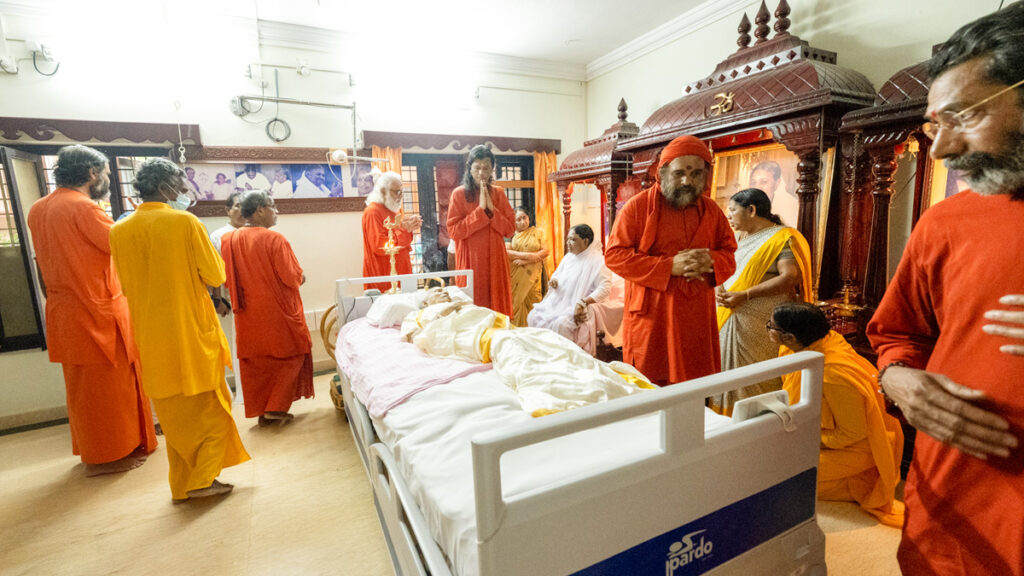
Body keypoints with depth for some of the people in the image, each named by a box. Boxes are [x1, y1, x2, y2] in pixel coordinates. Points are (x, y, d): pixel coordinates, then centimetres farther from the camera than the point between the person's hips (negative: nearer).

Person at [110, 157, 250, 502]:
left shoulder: (119, 231, 2)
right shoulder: (186, 222, -12)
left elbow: (126, 286, 11)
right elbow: (215, 276, -9)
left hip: (152, 338, 5)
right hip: (194, 332, -5)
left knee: (172, 410, 15)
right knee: (210, 406, 10)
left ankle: (181, 485, 24)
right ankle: (204, 479, 9)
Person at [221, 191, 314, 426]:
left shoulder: (229, 240, 1)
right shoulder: (274, 239, -18)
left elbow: (228, 280, 8)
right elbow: (293, 277, -16)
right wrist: (300, 277, 6)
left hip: (248, 314, 6)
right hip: (277, 312, -6)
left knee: (255, 361, 15)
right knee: (287, 356, 11)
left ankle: (260, 411, 23)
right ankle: (276, 408, 10)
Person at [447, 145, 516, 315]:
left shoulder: (498, 193, 9)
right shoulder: (459, 194, -1)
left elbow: (510, 229, 4)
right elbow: (454, 231, -10)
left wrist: (491, 209, -10)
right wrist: (480, 209, -14)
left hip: (495, 260, 3)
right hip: (471, 261, -3)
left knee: (498, 305, 6)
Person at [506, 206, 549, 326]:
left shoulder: (538, 232, 9)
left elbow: (546, 251, -1)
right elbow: (506, 252, -6)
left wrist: (526, 261, -10)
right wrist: (527, 255, -12)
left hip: (532, 275, 0)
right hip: (515, 276, 0)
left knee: (532, 303, -5)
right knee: (516, 302, -4)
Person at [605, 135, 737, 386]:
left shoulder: (711, 210, 11)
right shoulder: (639, 205, -4)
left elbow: (729, 254, 18)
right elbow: (614, 255, -10)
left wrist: (711, 261, -8)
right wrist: (669, 266, -16)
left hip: (697, 320, 5)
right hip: (651, 318, -4)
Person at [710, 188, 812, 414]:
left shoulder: (781, 238, -5)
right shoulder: (736, 237, 17)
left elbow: (790, 277, -17)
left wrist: (745, 295, -21)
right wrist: (719, 288, -5)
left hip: (762, 326, -6)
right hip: (728, 321, 7)